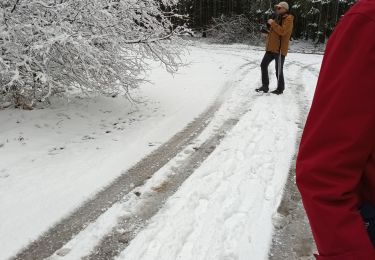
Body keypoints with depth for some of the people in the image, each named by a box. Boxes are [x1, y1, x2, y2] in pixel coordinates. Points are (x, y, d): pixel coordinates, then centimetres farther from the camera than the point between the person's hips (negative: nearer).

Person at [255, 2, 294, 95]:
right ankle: (265, 86, 15)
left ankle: (280, 89, 8)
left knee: (278, 70, -4)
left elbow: (282, 31, -23)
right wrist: (269, 34, 12)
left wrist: (272, 23, -17)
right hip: (272, 48, 9)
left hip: (280, 49, -9)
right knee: (264, 65, 8)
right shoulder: (279, 18, 21)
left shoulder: (288, 19, -8)